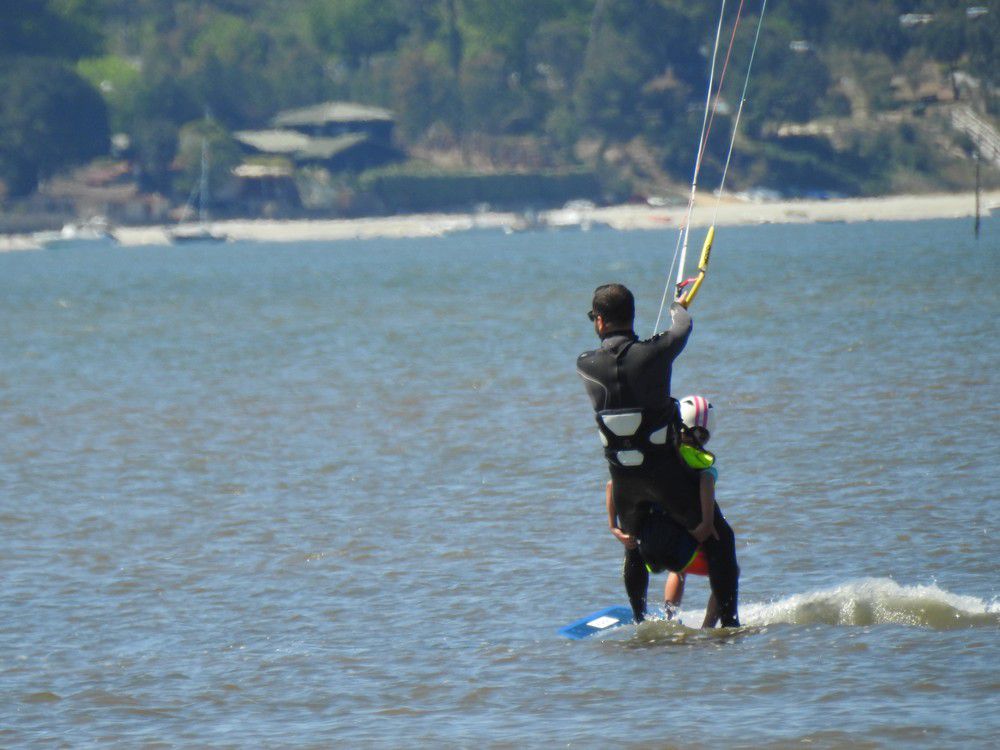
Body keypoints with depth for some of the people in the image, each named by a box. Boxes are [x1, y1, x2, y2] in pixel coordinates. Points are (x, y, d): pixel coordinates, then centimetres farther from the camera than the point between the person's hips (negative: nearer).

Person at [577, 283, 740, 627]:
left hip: (624, 478, 4)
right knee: (718, 539, 10)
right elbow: (683, 327, 5)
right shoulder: (653, 353, -17)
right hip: (665, 469, -4)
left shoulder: (586, 365, -9)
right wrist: (679, 308, 31)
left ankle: (640, 622, 35)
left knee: (634, 548, 26)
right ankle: (728, 620, 6)